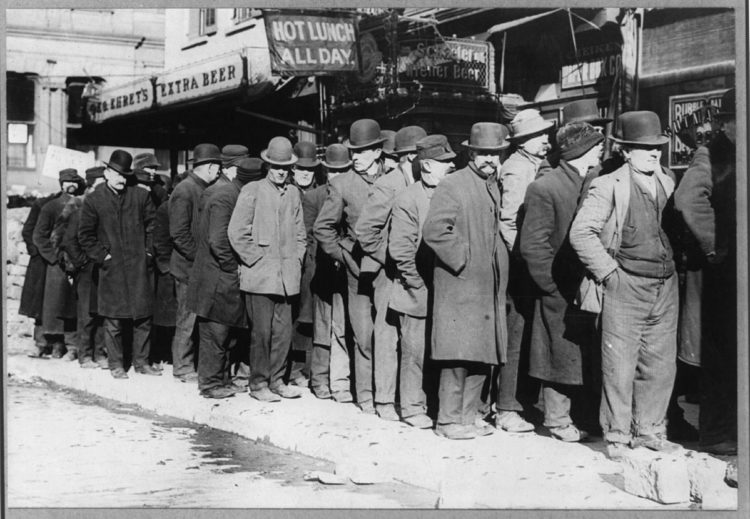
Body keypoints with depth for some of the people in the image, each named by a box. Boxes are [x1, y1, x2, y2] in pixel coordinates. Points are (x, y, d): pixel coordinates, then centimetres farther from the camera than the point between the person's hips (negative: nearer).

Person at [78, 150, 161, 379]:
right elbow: (85, 234, 3)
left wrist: (148, 251, 3)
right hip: (112, 268, -2)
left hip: (139, 266, 2)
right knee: (113, 320, 2)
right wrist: (101, 255, -3)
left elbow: (152, 225, 12)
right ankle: (116, 364, 14)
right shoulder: (93, 200, 1)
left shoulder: (140, 196, 6)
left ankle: (141, 362, 16)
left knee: (143, 317, 4)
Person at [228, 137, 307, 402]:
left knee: (283, 331, 7)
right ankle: (258, 384, 8)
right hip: (259, 276, -5)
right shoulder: (252, 191, -4)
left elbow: (299, 233, 20)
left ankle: (276, 381, 19)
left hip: (287, 277, 5)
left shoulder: (293, 193, 12)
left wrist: (296, 260, 9)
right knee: (261, 331, -2)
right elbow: (236, 232, -7)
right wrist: (256, 259, -8)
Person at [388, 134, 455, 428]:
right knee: (415, 352, 1)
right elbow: (400, 249, -11)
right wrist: (421, 285, -12)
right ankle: (412, 408, 12)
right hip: (418, 293, -5)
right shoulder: (408, 200, -7)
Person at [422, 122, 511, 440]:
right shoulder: (452, 185, -9)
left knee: (482, 357, 9)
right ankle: (448, 421, 3)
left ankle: (467, 417, 19)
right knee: (459, 355, -6)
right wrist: (463, 259, -14)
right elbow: (433, 231, -18)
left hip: (488, 289, 8)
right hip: (460, 286, -8)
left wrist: (499, 263, 14)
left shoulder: (494, 187, 16)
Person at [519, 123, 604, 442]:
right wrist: (557, 287, -15)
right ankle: (557, 421, 14)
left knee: (584, 358, 11)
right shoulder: (544, 189, -12)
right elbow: (533, 246, -15)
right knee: (562, 355, 1)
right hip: (561, 295, -7)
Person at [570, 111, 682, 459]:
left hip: (665, 287, 5)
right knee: (620, 364, -1)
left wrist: (676, 261, 10)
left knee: (660, 363, 9)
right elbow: (581, 232, -11)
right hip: (626, 287, -5)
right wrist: (608, 271, -11)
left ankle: (649, 430, 22)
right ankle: (617, 435, 10)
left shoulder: (668, 182, 11)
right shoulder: (608, 187, -6)